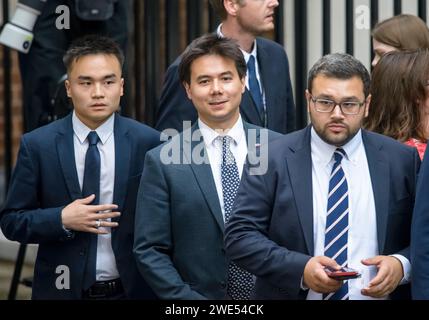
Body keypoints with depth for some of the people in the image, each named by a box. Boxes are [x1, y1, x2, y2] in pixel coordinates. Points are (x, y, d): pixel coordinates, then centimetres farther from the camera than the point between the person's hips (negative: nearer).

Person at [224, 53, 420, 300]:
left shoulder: (402, 160, -3)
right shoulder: (271, 159, -7)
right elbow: (240, 236, -10)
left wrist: (402, 265, -19)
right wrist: (300, 269, -22)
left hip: (379, 293, 1)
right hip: (294, 292, -1)